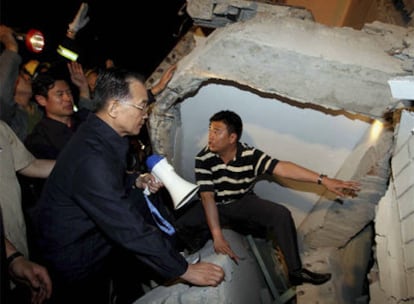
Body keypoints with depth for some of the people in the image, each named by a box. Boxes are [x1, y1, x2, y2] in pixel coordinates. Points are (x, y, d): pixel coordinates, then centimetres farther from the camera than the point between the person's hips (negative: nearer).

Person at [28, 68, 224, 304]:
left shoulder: (97, 135, -2)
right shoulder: (91, 157, -31)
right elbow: (130, 228, -30)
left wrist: (136, 181, -3)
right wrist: (184, 270, -23)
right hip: (75, 265, -8)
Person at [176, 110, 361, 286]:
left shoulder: (250, 155, -16)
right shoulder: (203, 159, -19)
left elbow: (282, 168, -25)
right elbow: (207, 196, -24)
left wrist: (323, 180, -34)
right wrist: (217, 236, -32)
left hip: (244, 204, 1)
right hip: (215, 207, -1)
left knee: (281, 214, -21)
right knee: (177, 224, -25)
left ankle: (296, 272, -6)